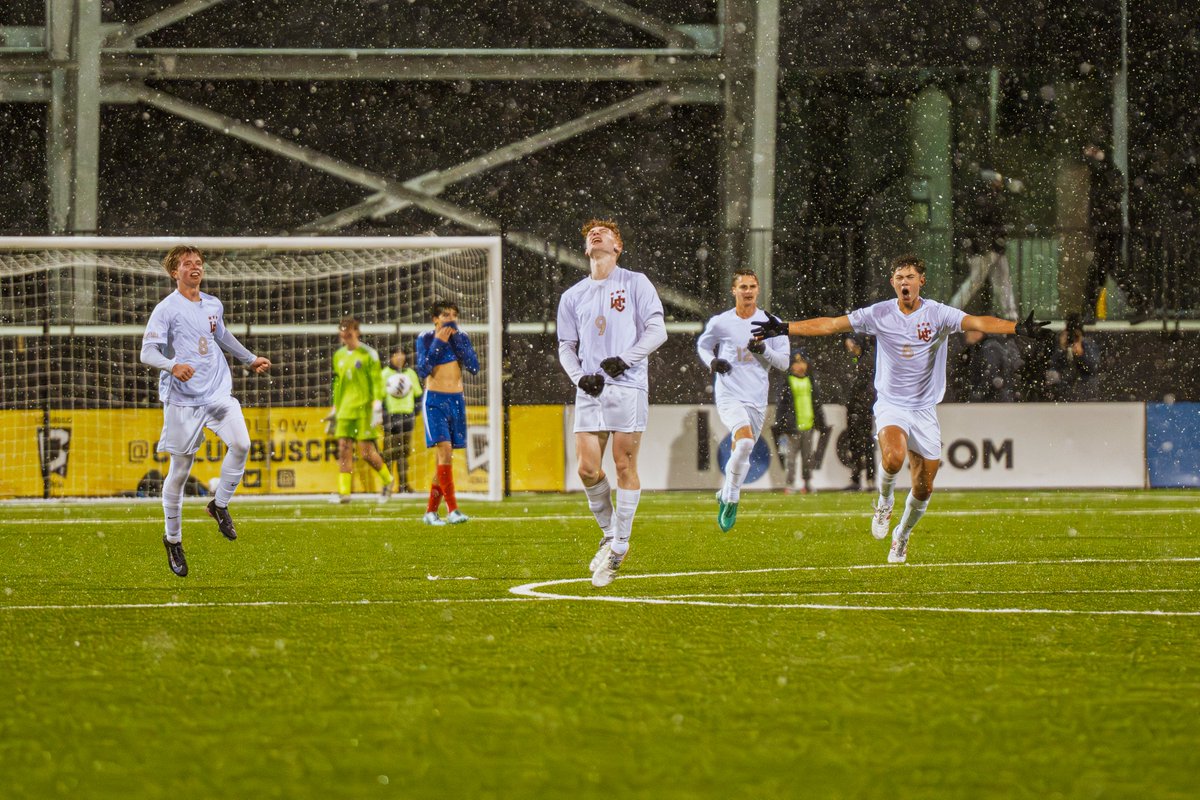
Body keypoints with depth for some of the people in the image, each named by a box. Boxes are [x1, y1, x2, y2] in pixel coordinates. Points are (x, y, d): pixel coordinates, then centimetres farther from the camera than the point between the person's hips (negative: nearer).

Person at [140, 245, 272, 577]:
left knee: (241, 444, -19)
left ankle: (220, 505, 3)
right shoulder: (166, 309, -7)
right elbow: (147, 352, -15)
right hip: (182, 399, -4)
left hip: (218, 392, 4)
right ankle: (173, 539, 17)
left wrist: (251, 359, 40)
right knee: (180, 470, 1)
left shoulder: (214, 306, 12)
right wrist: (172, 366, -34)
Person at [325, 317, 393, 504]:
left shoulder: (368, 354, -4)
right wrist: (334, 410, 23)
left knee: (367, 452, -6)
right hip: (345, 410, 5)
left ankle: (387, 480, 18)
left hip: (364, 408, -5)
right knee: (344, 449, -5)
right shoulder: (339, 356, 14)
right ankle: (344, 492, -7)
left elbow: (377, 382, -7)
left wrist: (377, 408, -15)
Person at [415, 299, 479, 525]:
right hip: (435, 400, -4)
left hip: (457, 400, 4)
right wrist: (438, 343, -15)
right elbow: (423, 371, -13)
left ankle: (431, 511, 13)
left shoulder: (462, 338, 7)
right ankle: (452, 510, -20)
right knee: (444, 450, -17)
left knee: (444, 457, 6)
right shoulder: (425, 339, -3)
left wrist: (456, 341, -9)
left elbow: (474, 368, -3)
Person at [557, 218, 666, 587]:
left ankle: (619, 548, 2)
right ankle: (609, 533, 15)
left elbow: (657, 329, 0)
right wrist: (579, 376, -1)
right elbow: (566, 346, 19)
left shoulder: (635, 283, 6)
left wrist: (626, 358, -13)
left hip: (628, 387, -3)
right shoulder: (572, 296, 16)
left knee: (625, 467, -4)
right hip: (590, 391, 3)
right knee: (587, 467, -6)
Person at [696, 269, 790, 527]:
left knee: (740, 453, 10)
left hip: (757, 399, 3)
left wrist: (764, 350, -15)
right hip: (729, 395, -3)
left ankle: (725, 496, 35)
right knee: (745, 441, -27)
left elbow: (784, 362, 5)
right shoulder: (720, 323, 0)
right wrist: (711, 362, -3)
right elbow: (702, 345, 18)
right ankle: (731, 497, -13)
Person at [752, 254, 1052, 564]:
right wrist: (784, 329, -8)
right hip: (890, 405, -1)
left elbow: (978, 323, -20)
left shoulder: (938, 314, -6)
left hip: (925, 408, 1)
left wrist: (1018, 327, -37)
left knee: (924, 488, 4)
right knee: (893, 458, -32)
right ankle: (884, 500, 2)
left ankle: (903, 535, 33)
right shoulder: (879, 314, -3)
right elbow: (832, 324, -1)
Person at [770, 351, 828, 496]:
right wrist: (779, 425, -5)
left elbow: (817, 403, 18)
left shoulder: (811, 382, 12)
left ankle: (807, 482, 17)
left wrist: (821, 423, 16)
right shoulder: (786, 383, 0)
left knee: (807, 456, 9)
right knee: (791, 456, -5)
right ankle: (790, 484, -3)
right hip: (793, 426, -4)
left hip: (808, 425, 4)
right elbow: (781, 405, -1)